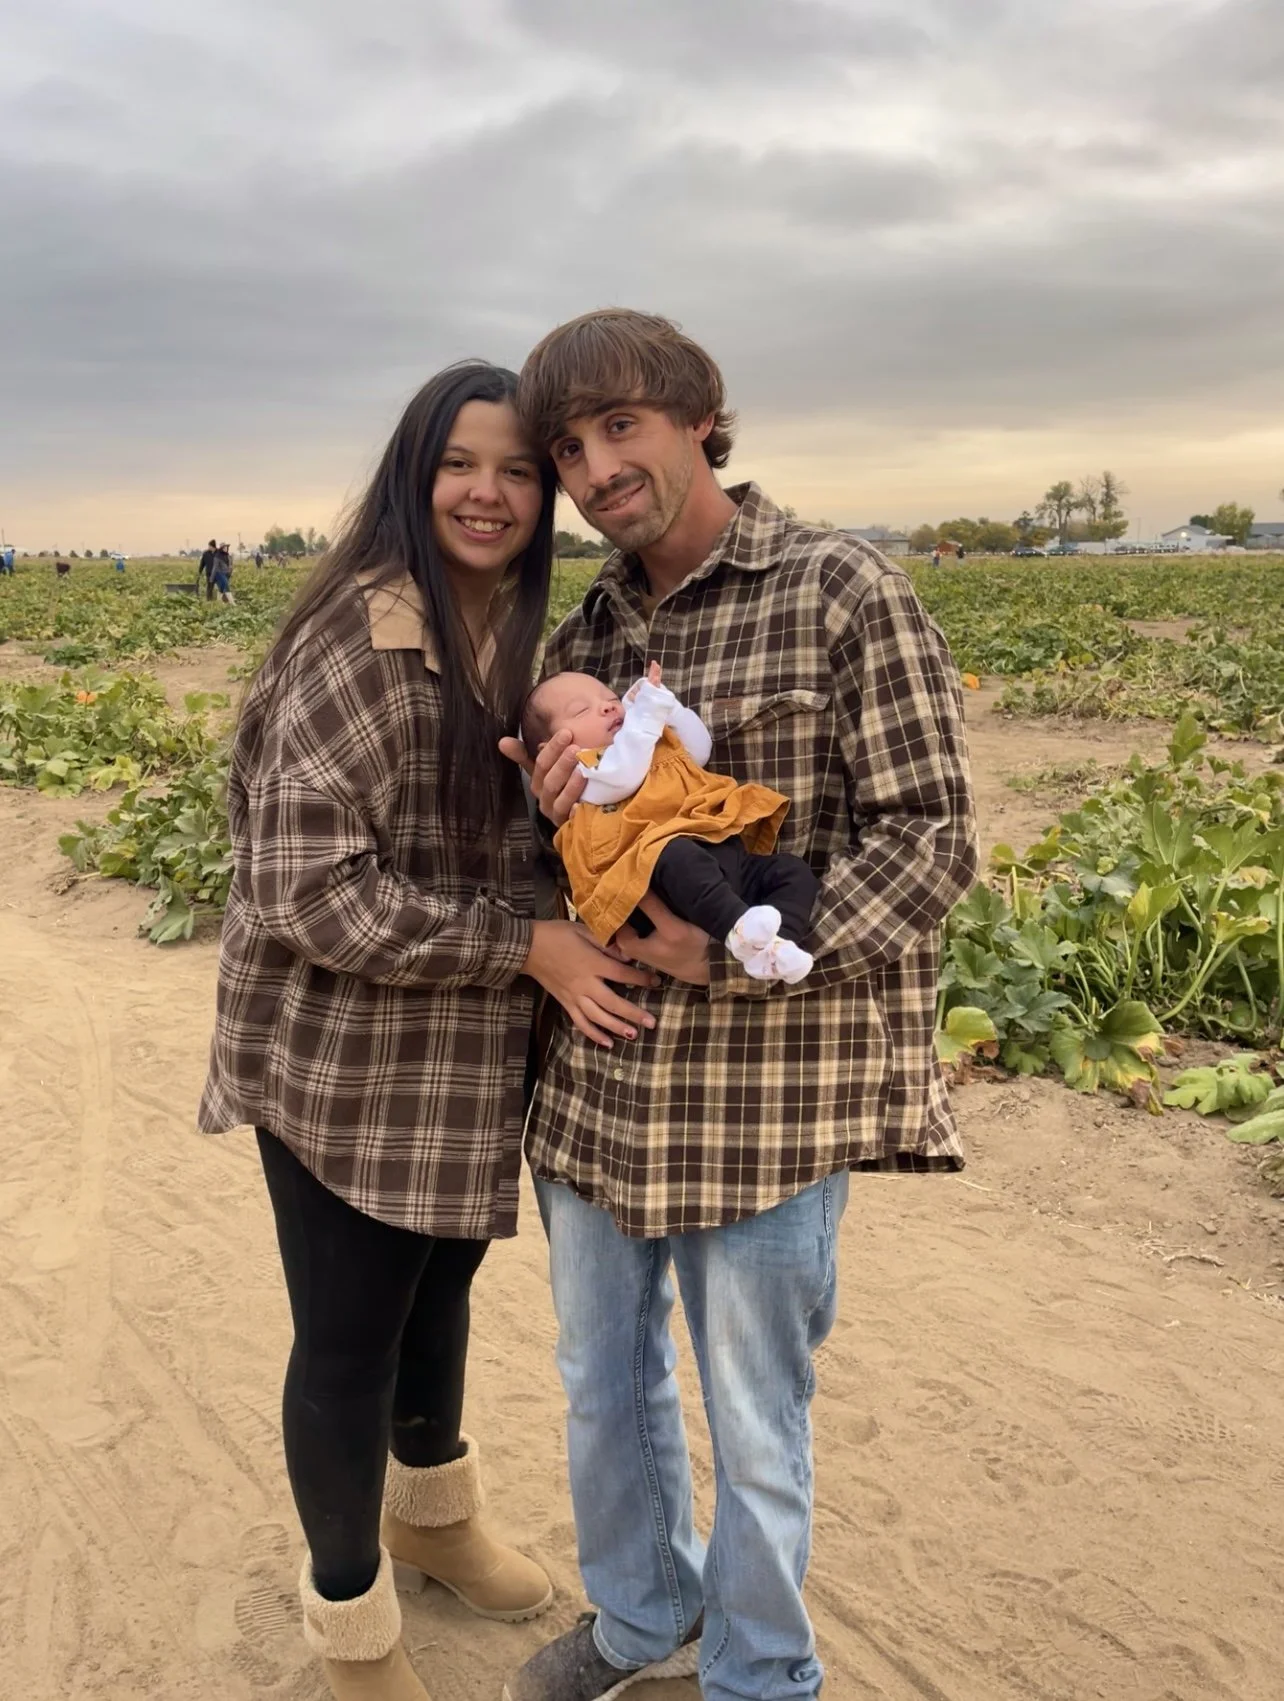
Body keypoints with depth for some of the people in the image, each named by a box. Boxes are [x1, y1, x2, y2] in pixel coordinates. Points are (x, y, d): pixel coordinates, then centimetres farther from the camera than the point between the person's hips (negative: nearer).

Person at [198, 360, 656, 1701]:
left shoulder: (522, 632, 2)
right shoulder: (366, 642, -22)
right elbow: (307, 889, -25)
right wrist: (529, 946, -25)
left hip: (471, 1057, 7)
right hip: (346, 1064, -7)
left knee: (441, 1289, 25)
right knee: (348, 1339, 11)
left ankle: (433, 1516, 53)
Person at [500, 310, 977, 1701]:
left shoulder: (845, 596, -11)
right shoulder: (586, 631, 7)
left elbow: (928, 839, -13)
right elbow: (539, 850, 11)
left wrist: (742, 951, -24)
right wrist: (559, 779, -13)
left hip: (770, 1091, -6)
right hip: (597, 1079, 6)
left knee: (754, 1430, 12)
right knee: (601, 1378, 24)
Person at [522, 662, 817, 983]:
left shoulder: (657, 743, 37)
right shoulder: (579, 771, 8)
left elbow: (700, 748, 33)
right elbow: (623, 776, -12)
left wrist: (666, 704, 21)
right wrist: (647, 710, -6)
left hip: (726, 850, 8)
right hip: (663, 855, -8)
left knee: (794, 871, -8)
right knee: (678, 858, -41)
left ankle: (774, 946, -32)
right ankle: (738, 928, -52)